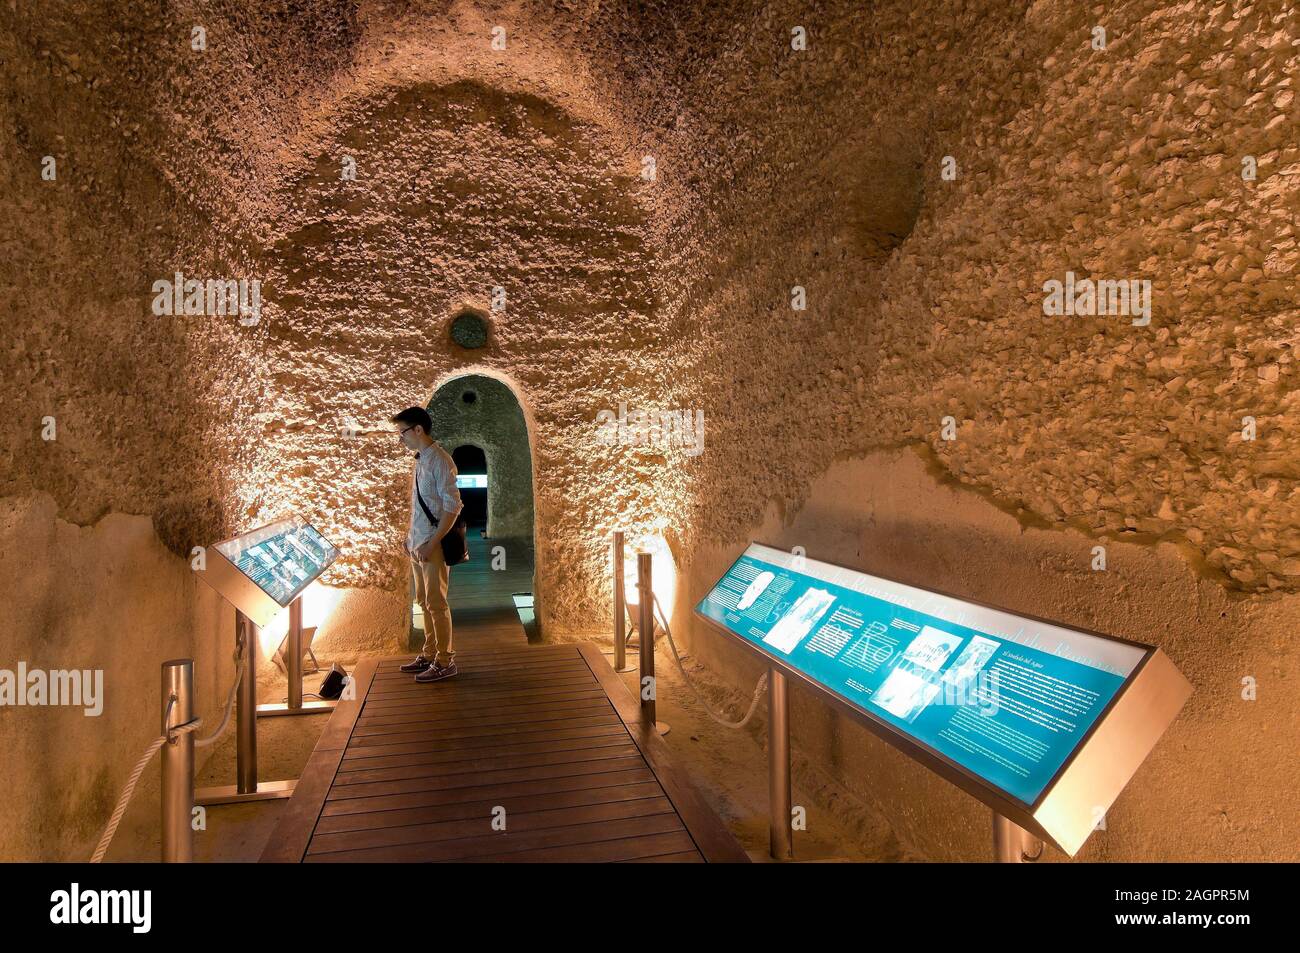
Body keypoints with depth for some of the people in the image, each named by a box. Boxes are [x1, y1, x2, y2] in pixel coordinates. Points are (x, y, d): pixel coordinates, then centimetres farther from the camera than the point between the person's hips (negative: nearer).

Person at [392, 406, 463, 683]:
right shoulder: (421, 459, 12)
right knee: (424, 601, 15)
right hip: (417, 544, 9)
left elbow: (452, 506, -19)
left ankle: (445, 662, 7)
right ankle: (429, 654, 26)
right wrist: (410, 537, 15)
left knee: (436, 603, -2)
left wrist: (432, 543, -20)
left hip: (432, 545, -9)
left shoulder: (439, 460, -15)